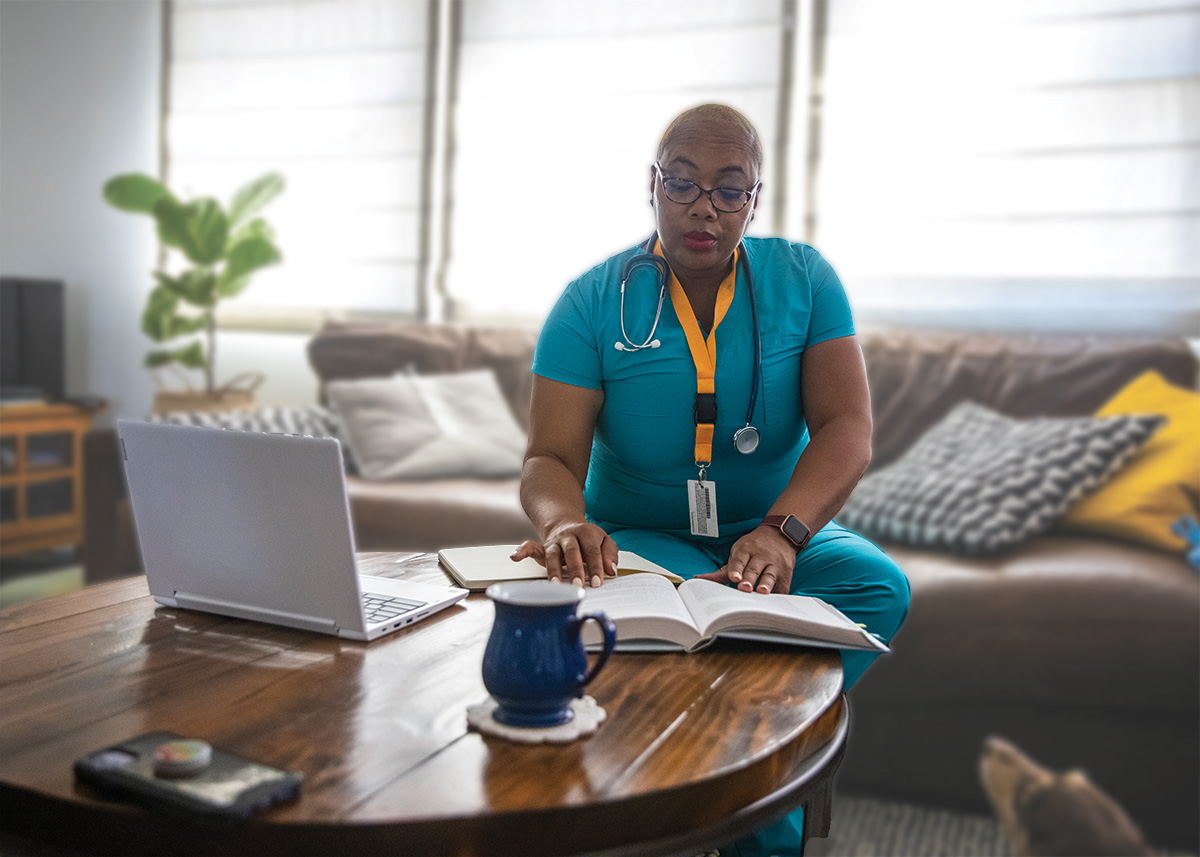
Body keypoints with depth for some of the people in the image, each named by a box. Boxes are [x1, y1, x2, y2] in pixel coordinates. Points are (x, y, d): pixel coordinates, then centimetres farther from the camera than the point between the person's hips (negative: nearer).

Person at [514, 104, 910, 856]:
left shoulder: (804, 280, 0)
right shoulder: (592, 304, -5)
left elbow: (848, 430, -11)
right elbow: (551, 460, -10)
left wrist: (781, 531, -31)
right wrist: (567, 524, -36)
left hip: (782, 525, 3)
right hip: (639, 535, -2)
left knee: (880, 588, -28)